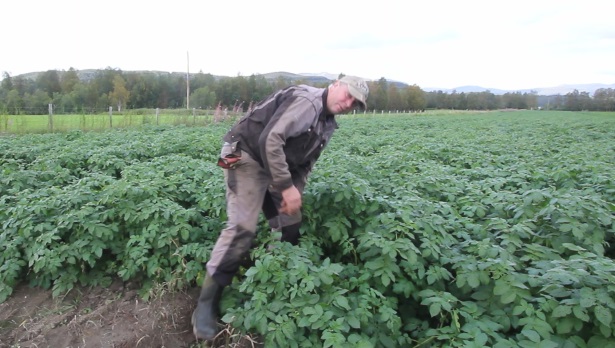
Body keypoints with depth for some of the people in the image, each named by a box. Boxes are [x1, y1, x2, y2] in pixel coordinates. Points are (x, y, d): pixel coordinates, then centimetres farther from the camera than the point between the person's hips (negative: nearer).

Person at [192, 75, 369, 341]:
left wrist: (295, 192, -1)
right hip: (247, 156, -10)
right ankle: (205, 304, -9)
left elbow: (305, 163, 15)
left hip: (277, 166, 10)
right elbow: (270, 140, -29)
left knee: (291, 226, 7)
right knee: (242, 228, -18)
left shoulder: (327, 125, 12)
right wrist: (287, 187, -27)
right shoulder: (306, 101, -19)